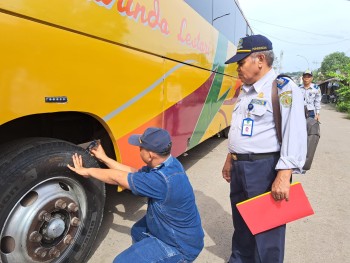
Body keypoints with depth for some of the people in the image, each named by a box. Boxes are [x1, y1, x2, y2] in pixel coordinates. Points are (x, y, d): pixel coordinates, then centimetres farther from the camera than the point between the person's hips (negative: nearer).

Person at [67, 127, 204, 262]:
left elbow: (117, 178, -26)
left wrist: (87, 171, -10)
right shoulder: (167, 163, -10)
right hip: (174, 231, 9)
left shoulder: (162, 180, -38)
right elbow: (133, 173, 2)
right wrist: (104, 158, 5)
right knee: (137, 232, 25)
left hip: (181, 245, -8)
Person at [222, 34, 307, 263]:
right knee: (241, 221, 22)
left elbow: (294, 135, -19)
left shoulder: (283, 89, -13)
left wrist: (283, 176, -24)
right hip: (240, 166, 9)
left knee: (266, 227, 7)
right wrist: (230, 159, 21)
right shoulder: (246, 91, 13)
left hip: (265, 168, -8)